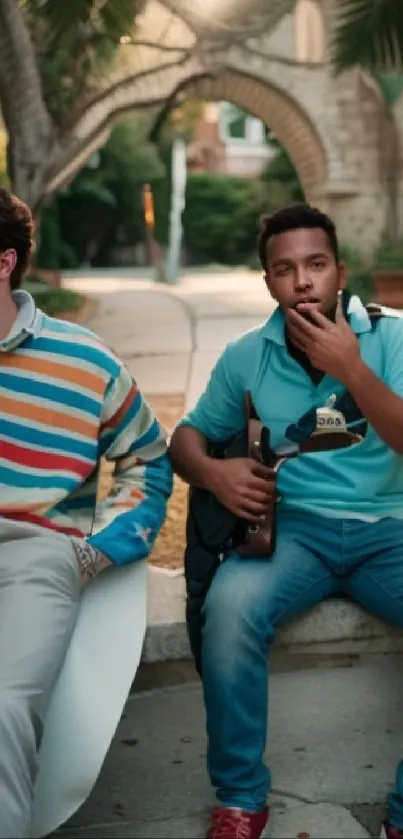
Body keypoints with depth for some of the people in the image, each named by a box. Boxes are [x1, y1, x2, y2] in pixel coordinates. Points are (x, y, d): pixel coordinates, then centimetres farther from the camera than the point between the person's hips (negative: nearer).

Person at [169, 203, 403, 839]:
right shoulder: (246, 356, 6)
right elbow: (187, 436, 14)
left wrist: (351, 369, -20)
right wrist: (212, 471, -9)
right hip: (293, 524, 1)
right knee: (230, 607, -32)